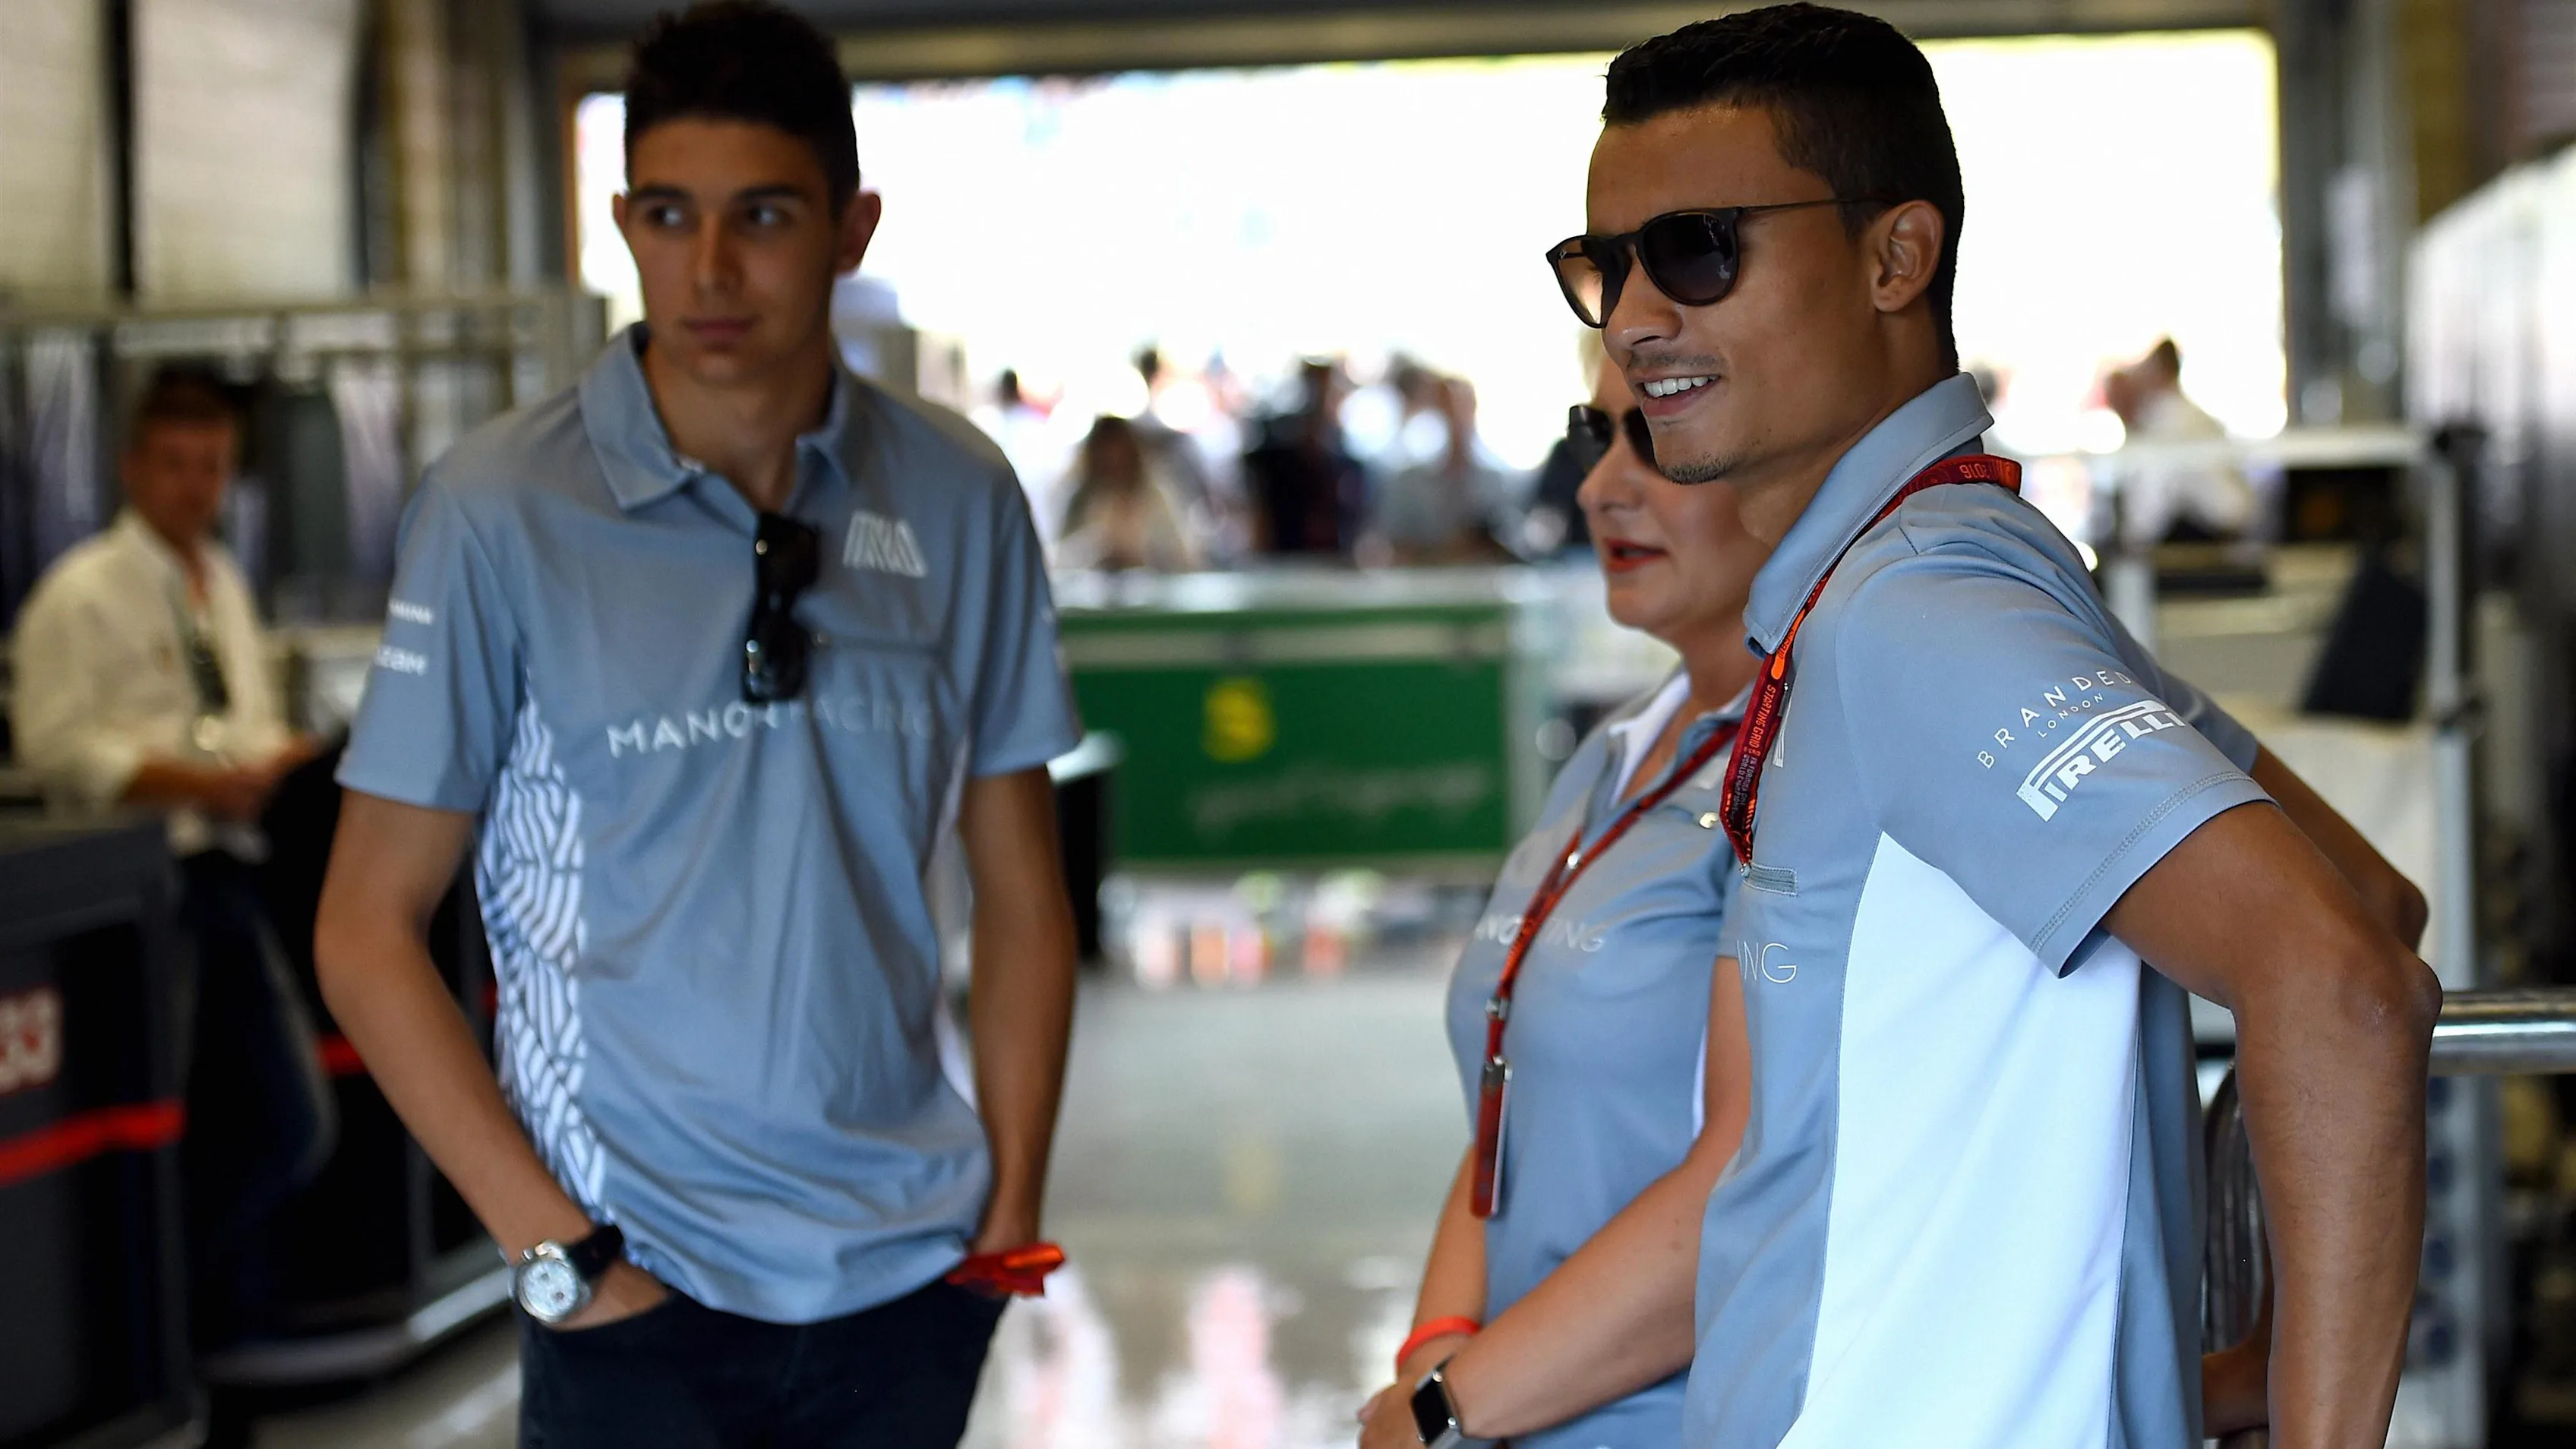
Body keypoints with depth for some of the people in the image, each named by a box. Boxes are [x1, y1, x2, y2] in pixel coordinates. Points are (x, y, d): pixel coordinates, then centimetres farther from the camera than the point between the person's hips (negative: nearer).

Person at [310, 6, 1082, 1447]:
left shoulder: (960, 499, 1)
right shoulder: (502, 512, -8)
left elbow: (1021, 895, 9)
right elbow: (367, 929, -5)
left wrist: (1014, 1207, 2)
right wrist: (555, 1246, -10)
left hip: (910, 1262, 3)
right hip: (641, 1282, -3)